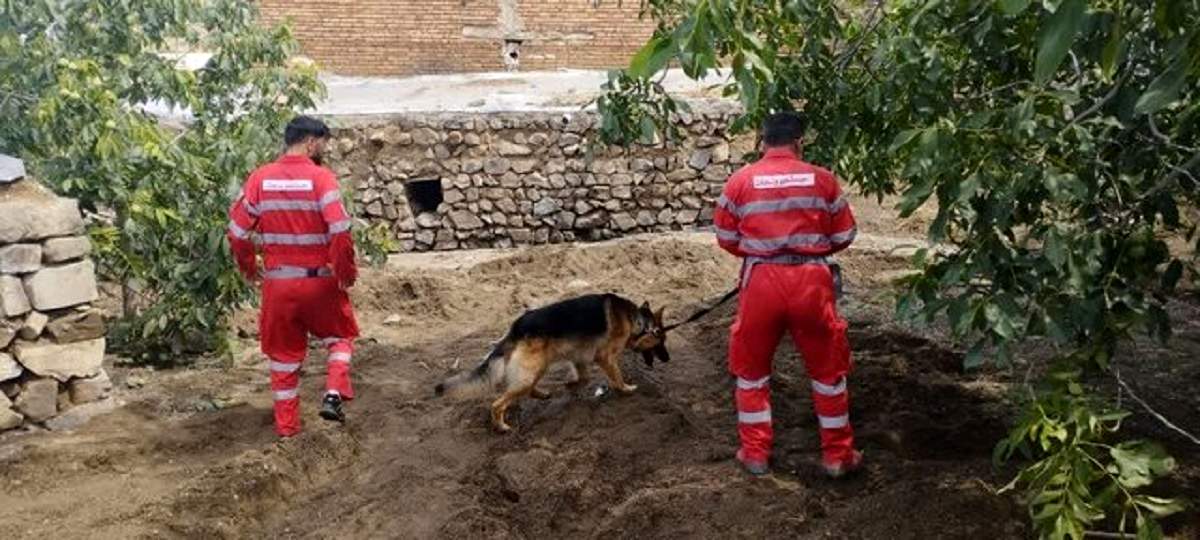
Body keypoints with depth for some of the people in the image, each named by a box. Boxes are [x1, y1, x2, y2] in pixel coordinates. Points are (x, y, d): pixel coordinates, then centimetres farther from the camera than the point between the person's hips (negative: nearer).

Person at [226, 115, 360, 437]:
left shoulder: (260, 178, 0)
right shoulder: (321, 177, -11)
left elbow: (238, 231, 2)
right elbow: (340, 232, -20)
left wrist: (248, 268, 16)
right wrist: (347, 272, -7)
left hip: (277, 282, 3)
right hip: (319, 281, -3)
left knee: (284, 353, 16)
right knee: (340, 336, 21)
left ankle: (287, 426, 22)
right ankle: (333, 394, 1)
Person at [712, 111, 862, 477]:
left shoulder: (741, 180, 0)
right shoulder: (822, 179, 2)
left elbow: (726, 238, 5)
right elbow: (844, 236, 7)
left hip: (762, 281, 0)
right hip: (812, 280, 1)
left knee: (751, 369, 17)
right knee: (828, 369, 16)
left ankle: (755, 454, 22)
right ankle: (837, 455, 25)